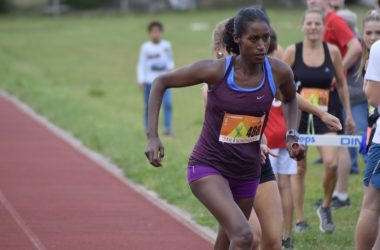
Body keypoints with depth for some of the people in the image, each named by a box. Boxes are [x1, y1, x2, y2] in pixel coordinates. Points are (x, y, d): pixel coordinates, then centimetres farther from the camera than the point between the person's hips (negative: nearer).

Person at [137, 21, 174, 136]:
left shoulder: (167, 45, 4)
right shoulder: (145, 47, -2)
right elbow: (141, 65, 2)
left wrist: (170, 67, -6)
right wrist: (141, 82, -2)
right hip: (149, 81, -1)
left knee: (168, 103, -14)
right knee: (149, 106, 3)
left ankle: (168, 129, -11)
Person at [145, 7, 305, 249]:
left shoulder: (279, 72, -9)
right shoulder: (216, 70, -19)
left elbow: (290, 99, 16)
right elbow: (161, 82, -6)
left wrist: (292, 136, 0)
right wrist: (153, 136, -14)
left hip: (247, 172, 5)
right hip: (208, 167, -5)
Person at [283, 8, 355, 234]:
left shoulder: (332, 51, 1)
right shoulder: (292, 52, -4)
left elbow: (342, 84, 11)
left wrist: (348, 114, 11)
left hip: (324, 116, 1)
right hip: (297, 116, -1)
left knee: (332, 163, -16)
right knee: (299, 167, 4)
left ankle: (326, 207, 9)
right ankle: (299, 220, 13)